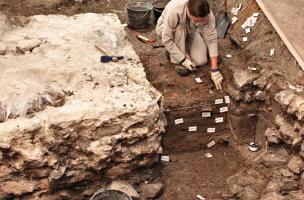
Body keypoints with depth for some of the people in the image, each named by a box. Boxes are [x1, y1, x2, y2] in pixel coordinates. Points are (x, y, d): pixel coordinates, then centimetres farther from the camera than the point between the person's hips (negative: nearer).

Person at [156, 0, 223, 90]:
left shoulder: (207, 14, -32)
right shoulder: (174, 10, -42)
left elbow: (212, 39, -29)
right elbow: (166, 39, -35)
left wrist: (214, 70, -33)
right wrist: (183, 60, -34)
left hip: (189, 31, 3)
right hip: (165, 28, -3)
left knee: (201, 61, -13)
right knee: (180, 28, -38)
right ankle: (177, 60, -15)